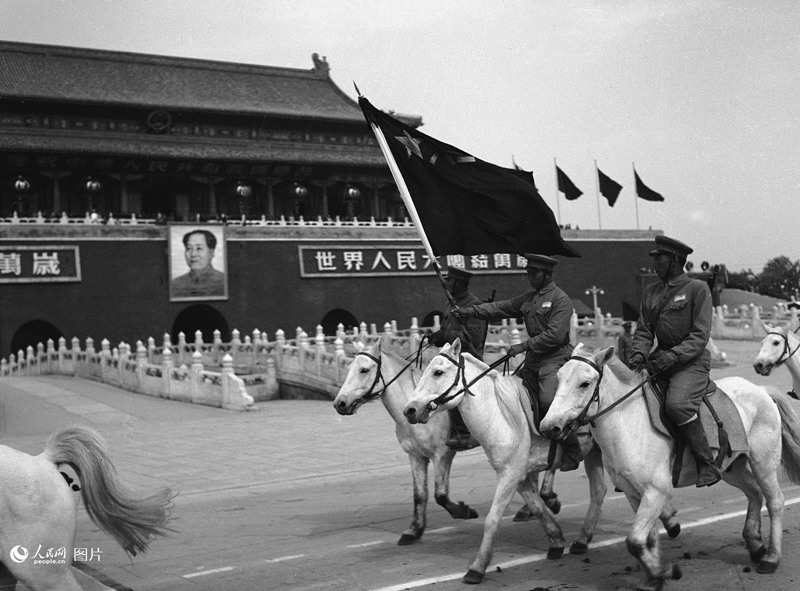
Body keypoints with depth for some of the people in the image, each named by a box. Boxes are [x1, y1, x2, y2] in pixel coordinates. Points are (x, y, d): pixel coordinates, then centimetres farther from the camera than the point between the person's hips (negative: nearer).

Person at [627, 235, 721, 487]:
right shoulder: (651, 292, 13)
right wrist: (639, 353, -10)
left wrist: (673, 355, -23)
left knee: (677, 404, -31)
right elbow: (643, 331, 11)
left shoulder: (698, 289, -4)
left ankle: (707, 464, -18)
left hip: (691, 362, -7)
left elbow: (700, 336, -11)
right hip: (659, 359, 7)